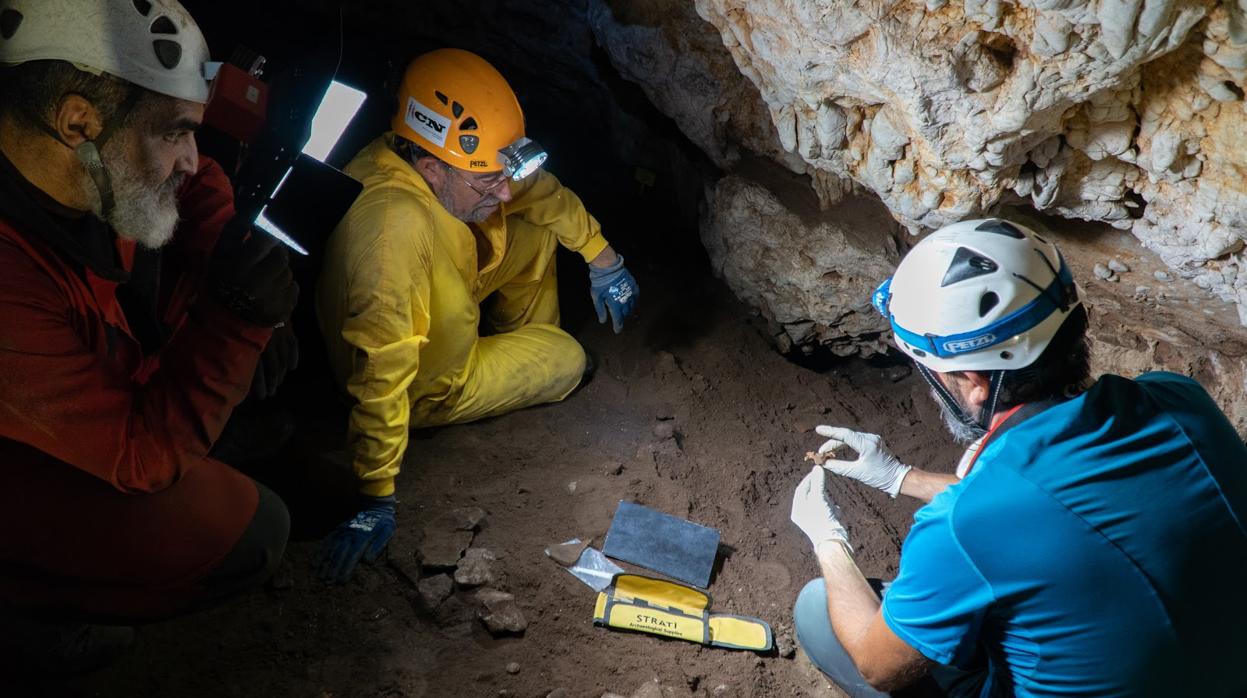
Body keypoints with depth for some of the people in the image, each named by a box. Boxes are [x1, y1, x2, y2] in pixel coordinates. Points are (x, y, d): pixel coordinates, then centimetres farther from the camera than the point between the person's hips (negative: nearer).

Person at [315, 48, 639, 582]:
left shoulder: (454, 162, -19)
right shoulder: (394, 223, -44)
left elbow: (538, 191, 1)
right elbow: (381, 375, -43)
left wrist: (601, 257, 6)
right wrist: (375, 500, -39)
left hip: (436, 311, 7)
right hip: (427, 385, -7)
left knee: (536, 233, 7)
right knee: (568, 360, 4)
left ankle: (528, 354, 29)